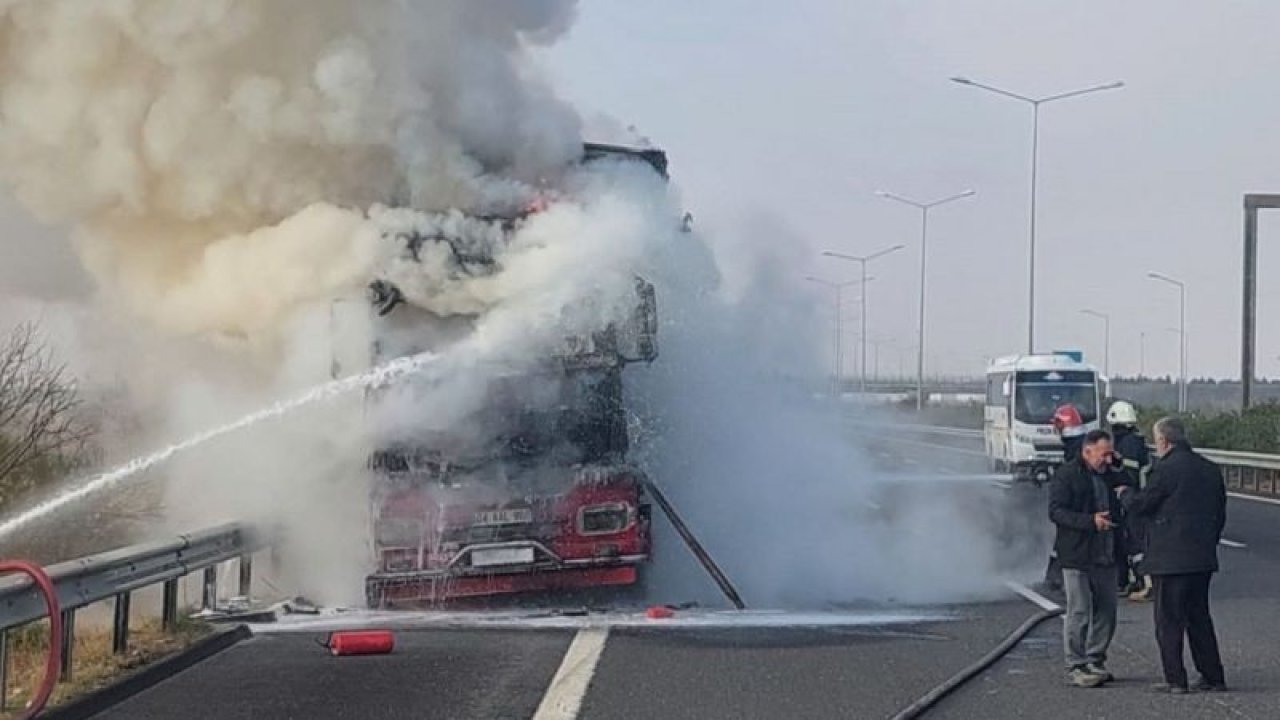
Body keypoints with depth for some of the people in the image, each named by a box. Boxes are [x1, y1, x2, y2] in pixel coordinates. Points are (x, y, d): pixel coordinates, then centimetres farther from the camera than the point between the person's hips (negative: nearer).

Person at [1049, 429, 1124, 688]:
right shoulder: (1066, 475, -8)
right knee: (1079, 612, -5)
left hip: (1105, 557, 7)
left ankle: (1095, 661, 20)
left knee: (1106, 611, 9)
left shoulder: (1110, 476, 14)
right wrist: (1090, 521, -24)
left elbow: (1118, 511, 25)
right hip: (1077, 557, -7)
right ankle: (1076, 666, 1)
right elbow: (1056, 511, -15)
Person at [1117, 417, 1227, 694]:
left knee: (1169, 620, -1)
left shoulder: (1167, 469, -14)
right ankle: (1213, 676, 17)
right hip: (1203, 558, 7)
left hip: (1171, 559, -7)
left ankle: (1175, 679, -2)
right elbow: (1220, 514, 16)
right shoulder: (1211, 470, 10)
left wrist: (1124, 493, 12)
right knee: (1199, 617, 16)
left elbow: (1140, 504, -9)